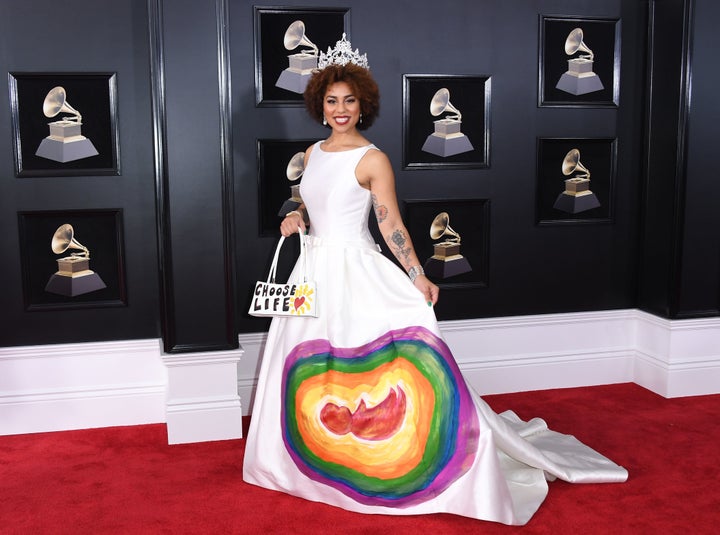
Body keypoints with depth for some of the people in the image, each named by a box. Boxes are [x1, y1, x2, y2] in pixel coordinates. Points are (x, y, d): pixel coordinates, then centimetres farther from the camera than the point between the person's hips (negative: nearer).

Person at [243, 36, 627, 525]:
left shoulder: (372, 159, -9)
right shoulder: (313, 154, 10)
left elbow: (392, 223, -10)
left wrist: (418, 277, -18)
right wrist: (296, 220, -2)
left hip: (356, 272, -6)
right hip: (315, 270, 7)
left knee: (375, 363, -10)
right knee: (309, 368, 12)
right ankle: (319, 462, 29)